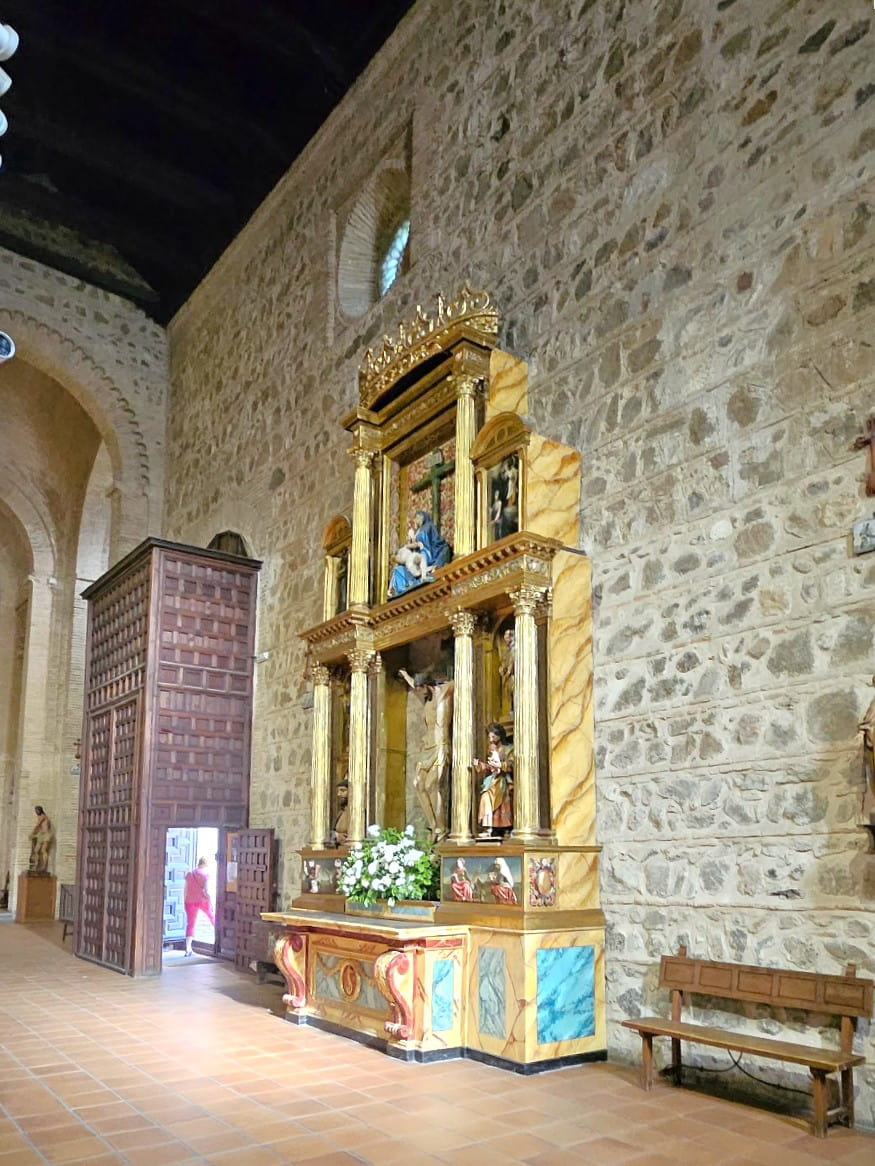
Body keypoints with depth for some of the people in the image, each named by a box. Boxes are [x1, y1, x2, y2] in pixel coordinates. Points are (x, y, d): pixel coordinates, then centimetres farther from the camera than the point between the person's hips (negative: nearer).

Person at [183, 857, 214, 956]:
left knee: (190, 924, 4)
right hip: (202, 900, -4)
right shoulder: (204, 874, -7)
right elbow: (205, 889, -13)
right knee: (212, 917, 20)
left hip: (190, 901, 4)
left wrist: (185, 903, 13)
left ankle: (188, 949, -3)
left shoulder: (189, 874, 7)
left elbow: (185, 890, 6)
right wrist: (210, 902, -8)